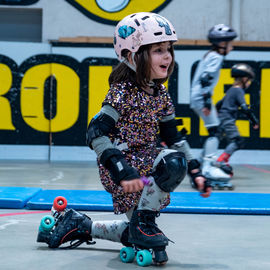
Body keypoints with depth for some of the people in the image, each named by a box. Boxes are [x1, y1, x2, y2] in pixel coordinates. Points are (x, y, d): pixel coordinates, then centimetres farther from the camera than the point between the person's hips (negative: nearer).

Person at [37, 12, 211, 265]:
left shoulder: (161, 94, 6)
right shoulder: (123, 91, -17)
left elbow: (173, 137, 13)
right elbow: (96, 133, -24)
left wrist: (196, 172, 6)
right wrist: (121, 171, -34)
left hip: (144, 162, 8)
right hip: (120, 165, -8)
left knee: (138, 231, 13)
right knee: (173, 161, -30)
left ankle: (80, 225, 25)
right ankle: (143, 222, -14)